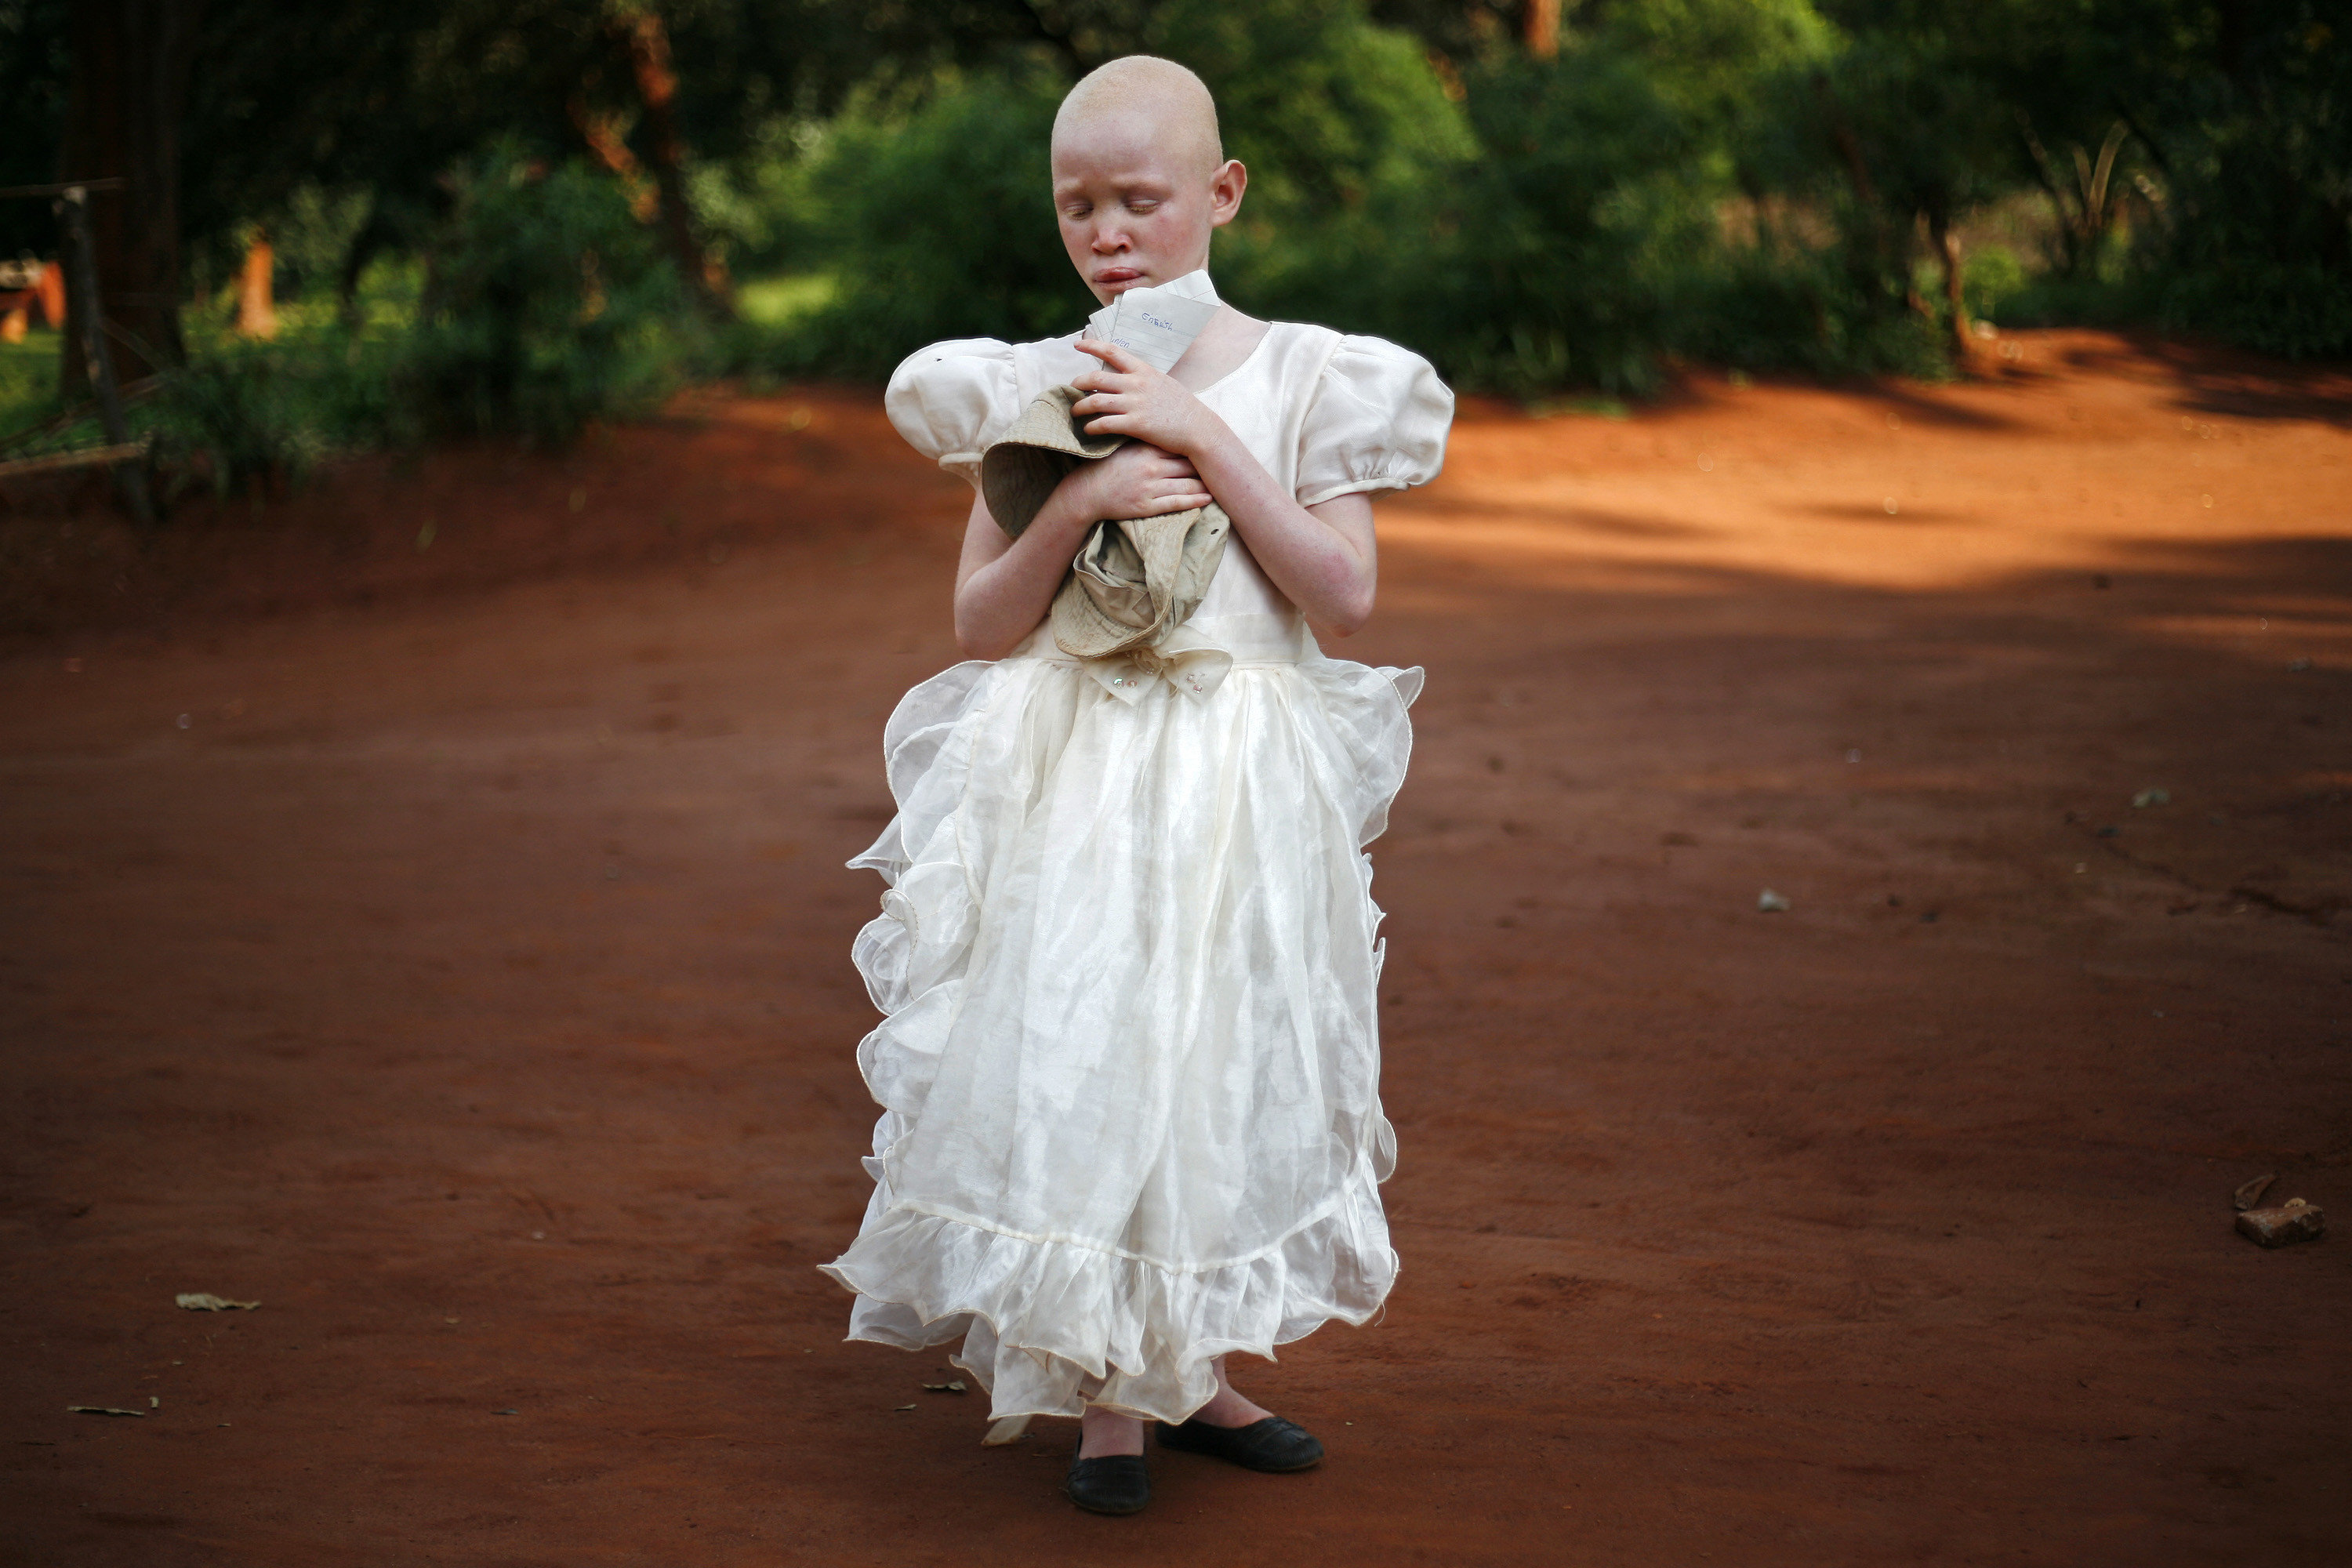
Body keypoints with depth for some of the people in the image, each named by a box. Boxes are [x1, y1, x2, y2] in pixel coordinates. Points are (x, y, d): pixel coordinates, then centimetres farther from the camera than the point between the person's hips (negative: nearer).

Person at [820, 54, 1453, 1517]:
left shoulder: (1297, 376, 0)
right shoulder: (1033, 388, 3)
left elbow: (1347, 590, -10)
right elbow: (982, 624, 1)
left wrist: (1206, 439, -16)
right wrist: (1075, 506, -17)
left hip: (1243, 786, 0)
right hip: (1073, 784, 0)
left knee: (1224, 1061, 7)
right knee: (1079, 1056, -5)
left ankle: (1194, 1369, 25)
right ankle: (1106, 1388, 10)